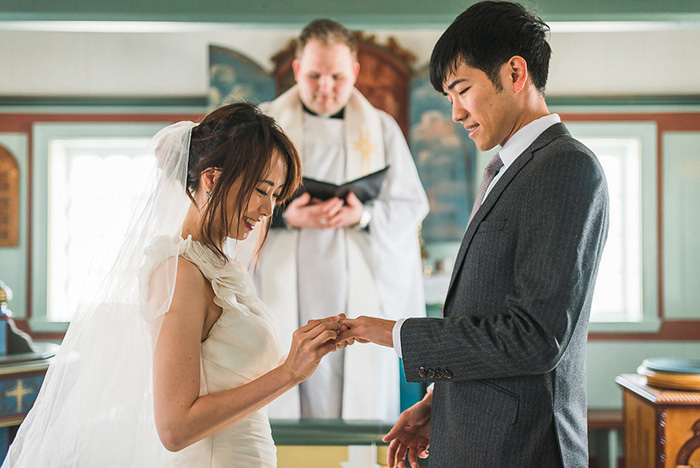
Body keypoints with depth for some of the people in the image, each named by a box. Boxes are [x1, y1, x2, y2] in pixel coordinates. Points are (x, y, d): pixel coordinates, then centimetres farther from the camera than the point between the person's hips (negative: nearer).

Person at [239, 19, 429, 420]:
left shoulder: (382, 128, 12)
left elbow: (412, 205, 7)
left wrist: (364, 216, -13)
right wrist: (284, 215, -14)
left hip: (363, 298, 1)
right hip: (283, 296, 0)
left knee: (365, 400, -2)